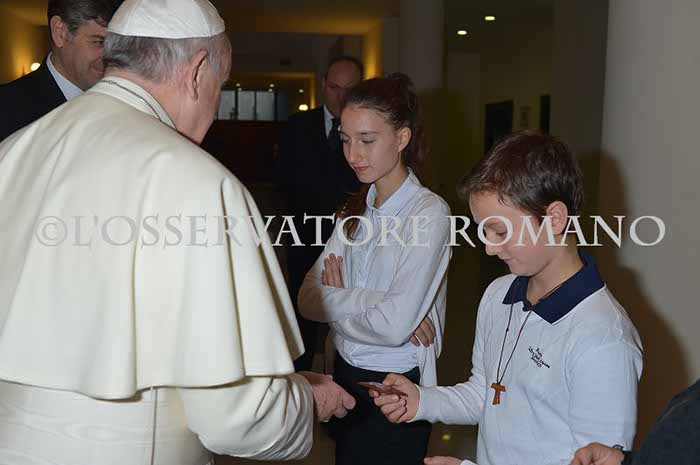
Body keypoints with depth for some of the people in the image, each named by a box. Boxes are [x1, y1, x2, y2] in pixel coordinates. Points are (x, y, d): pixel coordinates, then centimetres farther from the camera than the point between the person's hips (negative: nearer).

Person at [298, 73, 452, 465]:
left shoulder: (429, 212, -17)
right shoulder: (356, 211, 4)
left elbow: (395, 326, -25)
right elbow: (308, 298, -4)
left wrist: (335, 297, -11)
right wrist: (361, 302, -21)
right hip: (346, 374, 6)